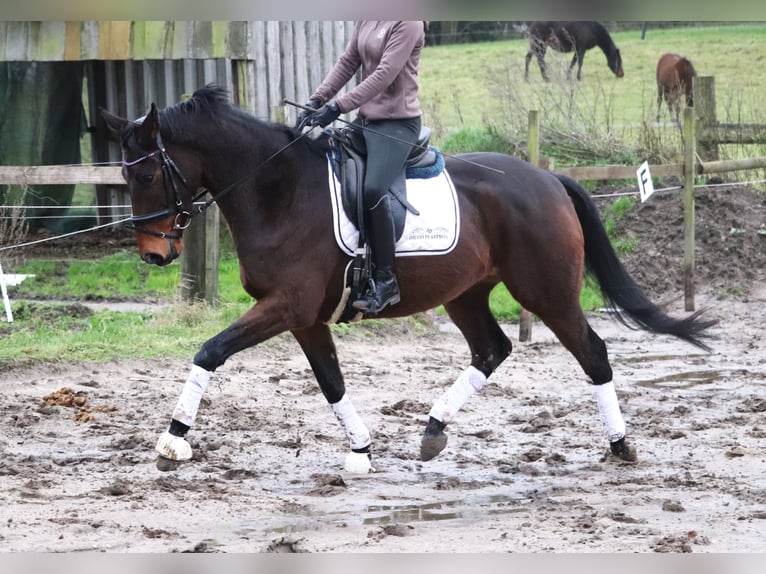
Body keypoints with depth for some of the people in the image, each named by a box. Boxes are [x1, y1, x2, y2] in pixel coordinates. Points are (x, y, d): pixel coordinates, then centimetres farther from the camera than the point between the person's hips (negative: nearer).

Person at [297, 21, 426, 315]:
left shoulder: (407, 23, -15)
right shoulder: (366, 19, 10)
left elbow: (384, 75, -22)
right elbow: (347, 63, 10)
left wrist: (337, 107, -26)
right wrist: (317, 100, -4)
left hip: (398, 122, -9)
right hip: (366, 119, 9)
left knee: (372, 189, -29)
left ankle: (386, 281, -20)